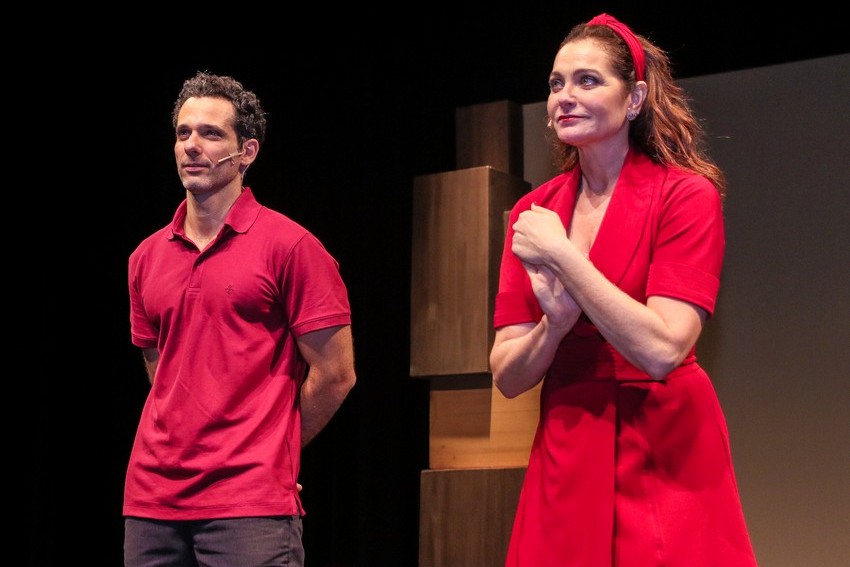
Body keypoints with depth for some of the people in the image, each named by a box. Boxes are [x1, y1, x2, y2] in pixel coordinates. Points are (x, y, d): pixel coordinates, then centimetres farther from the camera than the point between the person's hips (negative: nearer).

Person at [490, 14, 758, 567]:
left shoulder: (685, 194, -8)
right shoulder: (533, 212, 5)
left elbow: (661, 351, -20)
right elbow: (508, 377, 3)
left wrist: (561, 256, -17)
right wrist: (556, 320, -17)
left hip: (663, 463, -4)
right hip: (565, 460, 4)